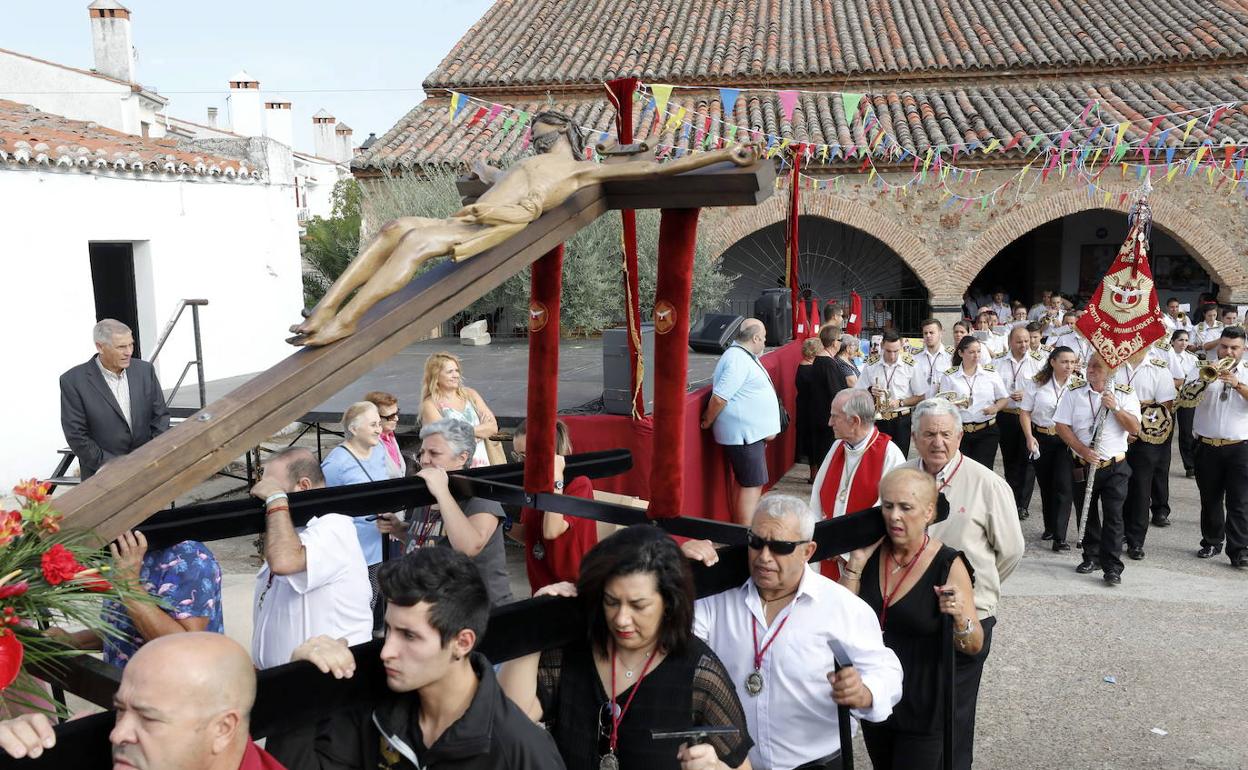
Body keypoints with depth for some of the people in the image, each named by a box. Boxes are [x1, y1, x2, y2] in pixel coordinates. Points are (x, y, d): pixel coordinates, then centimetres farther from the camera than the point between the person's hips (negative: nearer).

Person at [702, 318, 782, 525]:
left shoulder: (745, 356, 13)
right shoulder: (737, 360, -21)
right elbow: (719, 398, -25)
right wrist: (708, 422, -11)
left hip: (751, 432, 10)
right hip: (743, 433, -10)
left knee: (745, 484, 16)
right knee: (752, 485, -7)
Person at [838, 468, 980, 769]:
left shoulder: (948, 565, -17)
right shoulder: (872, 553, -6)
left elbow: (974, 646, -11)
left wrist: (961, 618, -32)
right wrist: (856, 561, -15)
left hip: (923, 709, -5)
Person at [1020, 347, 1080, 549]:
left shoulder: (1079, 385, -3)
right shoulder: (1037, 383, 0)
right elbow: (1025, 412, 2)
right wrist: (1029, 437, -9)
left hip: (1067, 441, -2)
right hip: (1041, 439, 2)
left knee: (1063, 486, -10)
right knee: (1045, 485, 14)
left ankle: (1059, 536, -6)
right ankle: (1049, 527, 32)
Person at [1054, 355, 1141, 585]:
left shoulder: (1125, 395, 1)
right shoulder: (1075, 395, 3)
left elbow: (1134, 428, -7)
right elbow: (1062, 426, -2)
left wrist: (1115, 408, -20)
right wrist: (1082, 449, -13)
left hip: (1115, 467, -2)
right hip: (1083, 466, 2)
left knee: (1113, 516, -6)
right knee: (1086, 514, 11)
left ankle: (1112, 567, -2)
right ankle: (1092, 557, 26)